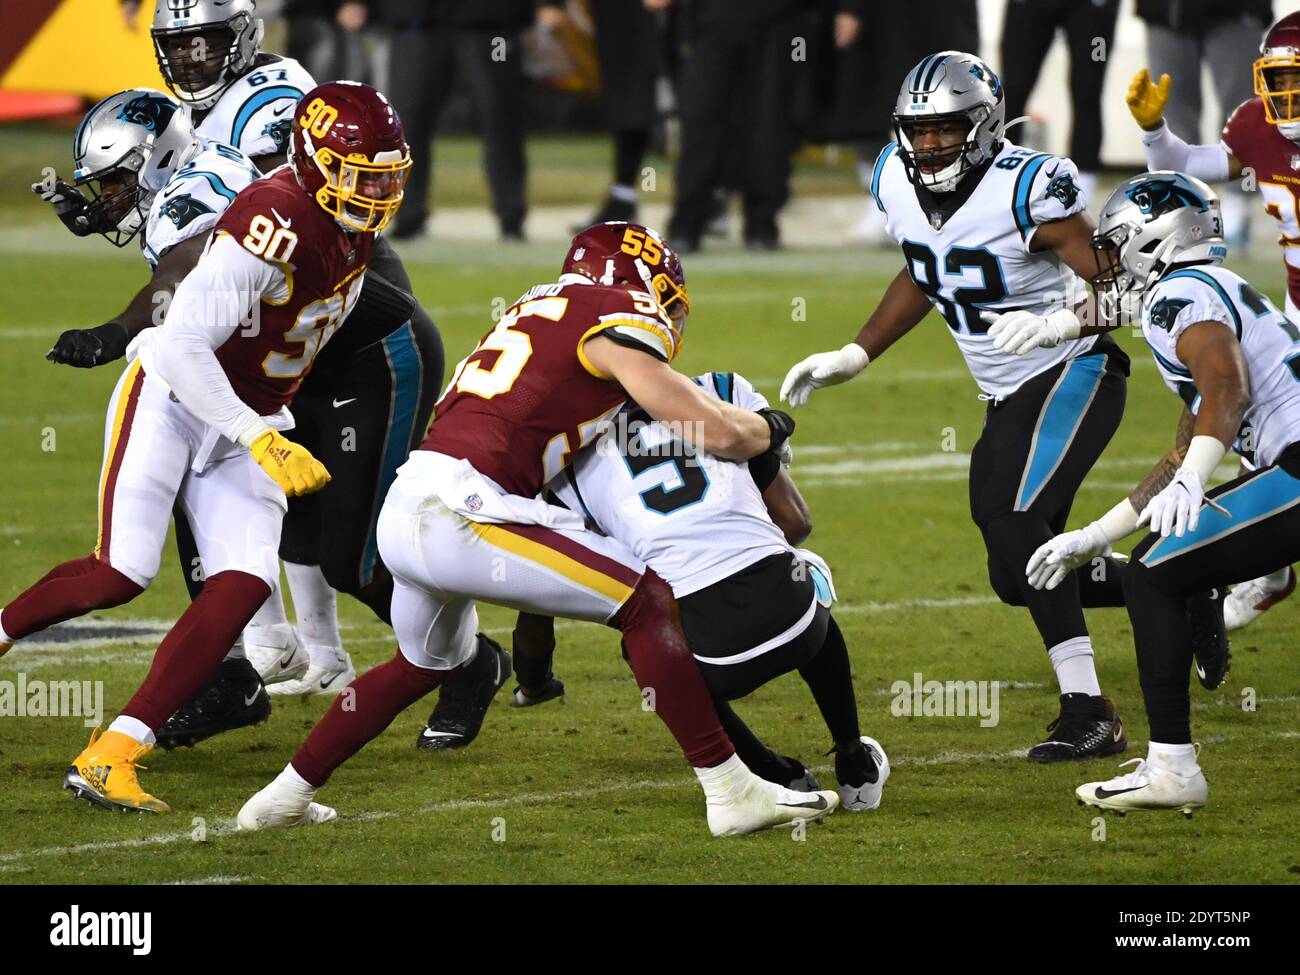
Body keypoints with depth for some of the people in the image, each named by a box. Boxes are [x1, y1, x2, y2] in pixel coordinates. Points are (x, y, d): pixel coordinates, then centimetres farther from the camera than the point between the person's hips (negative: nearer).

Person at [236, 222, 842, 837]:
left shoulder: (539, 309, 25)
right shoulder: (619, 319, 0)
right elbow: (715, 433, -4)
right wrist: (768, 428, 18)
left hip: (404, 510, 9)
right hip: (460, 509, -9)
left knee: (426, 664, 34)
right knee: (648, 602, -1)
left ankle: (285, 797, 40)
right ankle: (733, 791, -3)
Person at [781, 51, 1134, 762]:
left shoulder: (1027, 190, -24)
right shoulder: (897, 183, -2)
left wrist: (1062, 322, -40)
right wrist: (853, 357, 14)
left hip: (1073, 376, -8)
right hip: (1008, 399, 8)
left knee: (1012, 520, -26)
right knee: (1019, 577, 8)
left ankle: (1087, 712, -23)